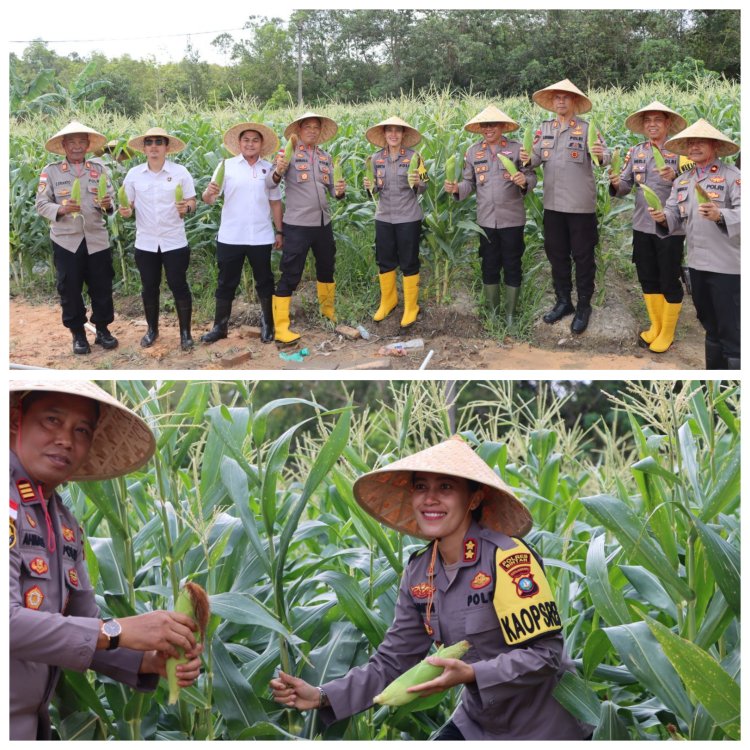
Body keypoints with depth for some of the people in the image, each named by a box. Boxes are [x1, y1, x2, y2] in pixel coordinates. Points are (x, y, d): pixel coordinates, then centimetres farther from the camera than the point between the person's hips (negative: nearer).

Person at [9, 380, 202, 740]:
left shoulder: (66, 525, 8)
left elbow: (83, 630, 9)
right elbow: (9, 623, -26)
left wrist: (150, 662, -7)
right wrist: (118, 631, -25)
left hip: (31, 720, 8)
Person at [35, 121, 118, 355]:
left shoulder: (99, 168, 5)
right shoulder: (50, 171, -2)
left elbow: (111, 200, 5)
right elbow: (41, 204, -4)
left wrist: (107, 204, -18)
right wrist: (61, 209, -22)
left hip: (97, 239, 2)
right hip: (66, 240, -1)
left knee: (102, 286, 7)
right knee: (70, 289, 5)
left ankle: (102, 329, 23)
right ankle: (78, 334, 19)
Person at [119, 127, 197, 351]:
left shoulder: (180, 172, -4)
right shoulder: (134, 174, 2)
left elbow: (192, 202, 0)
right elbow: (128, 204, 8)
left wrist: (186, 208, -22)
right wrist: (126, 211, -14)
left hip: (174, 242, -2)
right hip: (145, 243, 2)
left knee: (179, 286, 1)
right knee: (149, 287, 12)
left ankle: (185, 332, 14)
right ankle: (152, 329, 28)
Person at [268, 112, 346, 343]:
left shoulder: (326, 157, 9)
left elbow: (332, 188, 12)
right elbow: (269, 183, -17)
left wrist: (339, 191, -11)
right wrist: (278, 171, -38)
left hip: (323, 223, 6)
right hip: (297, 225, -6)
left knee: (327, 267, 21)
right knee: (290, 275, -5)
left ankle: (328, 308, 43)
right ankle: (280, 327, -2)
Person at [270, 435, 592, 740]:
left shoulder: (509, 559, -21)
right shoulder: (419, 573, -3)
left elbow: (544, 653, -21)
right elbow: (391, 661, -1)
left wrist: (471, 674, -33)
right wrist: (322, 696, -12)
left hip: (543, 724, -5)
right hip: (479, 722, 5)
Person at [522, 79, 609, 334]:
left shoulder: (587, 128, -7)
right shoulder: (544, 128, 7)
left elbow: (604, 156, -16)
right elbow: (536, 157, 2)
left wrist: (601, 156, -39)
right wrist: (526, 159, -20)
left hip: (581, 205, -5)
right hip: (553, 204, 5)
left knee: (582, 256, 5)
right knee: (556, 254, 14)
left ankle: (584, 306, 16)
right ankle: (563, 301, 29)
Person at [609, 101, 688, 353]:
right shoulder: (635, 152, 5)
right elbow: (625, 188, 3)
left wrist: (675, 178, -33)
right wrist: (616, 184, -19)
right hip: (642, 226, 5)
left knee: (670, 281, 5)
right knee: (648, 278, 15)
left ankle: (667, 333, 20)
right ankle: (655, 326, 32)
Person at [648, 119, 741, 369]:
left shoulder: (732, 175, -8)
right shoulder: (682, 181, 13)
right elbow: (674, 216, 8)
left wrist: (719, 215, -35)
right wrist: (662, 217, -14)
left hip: (726, 264, -7)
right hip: (696, 263, 7)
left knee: (731, 331, -4)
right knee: (710, 327, 19)